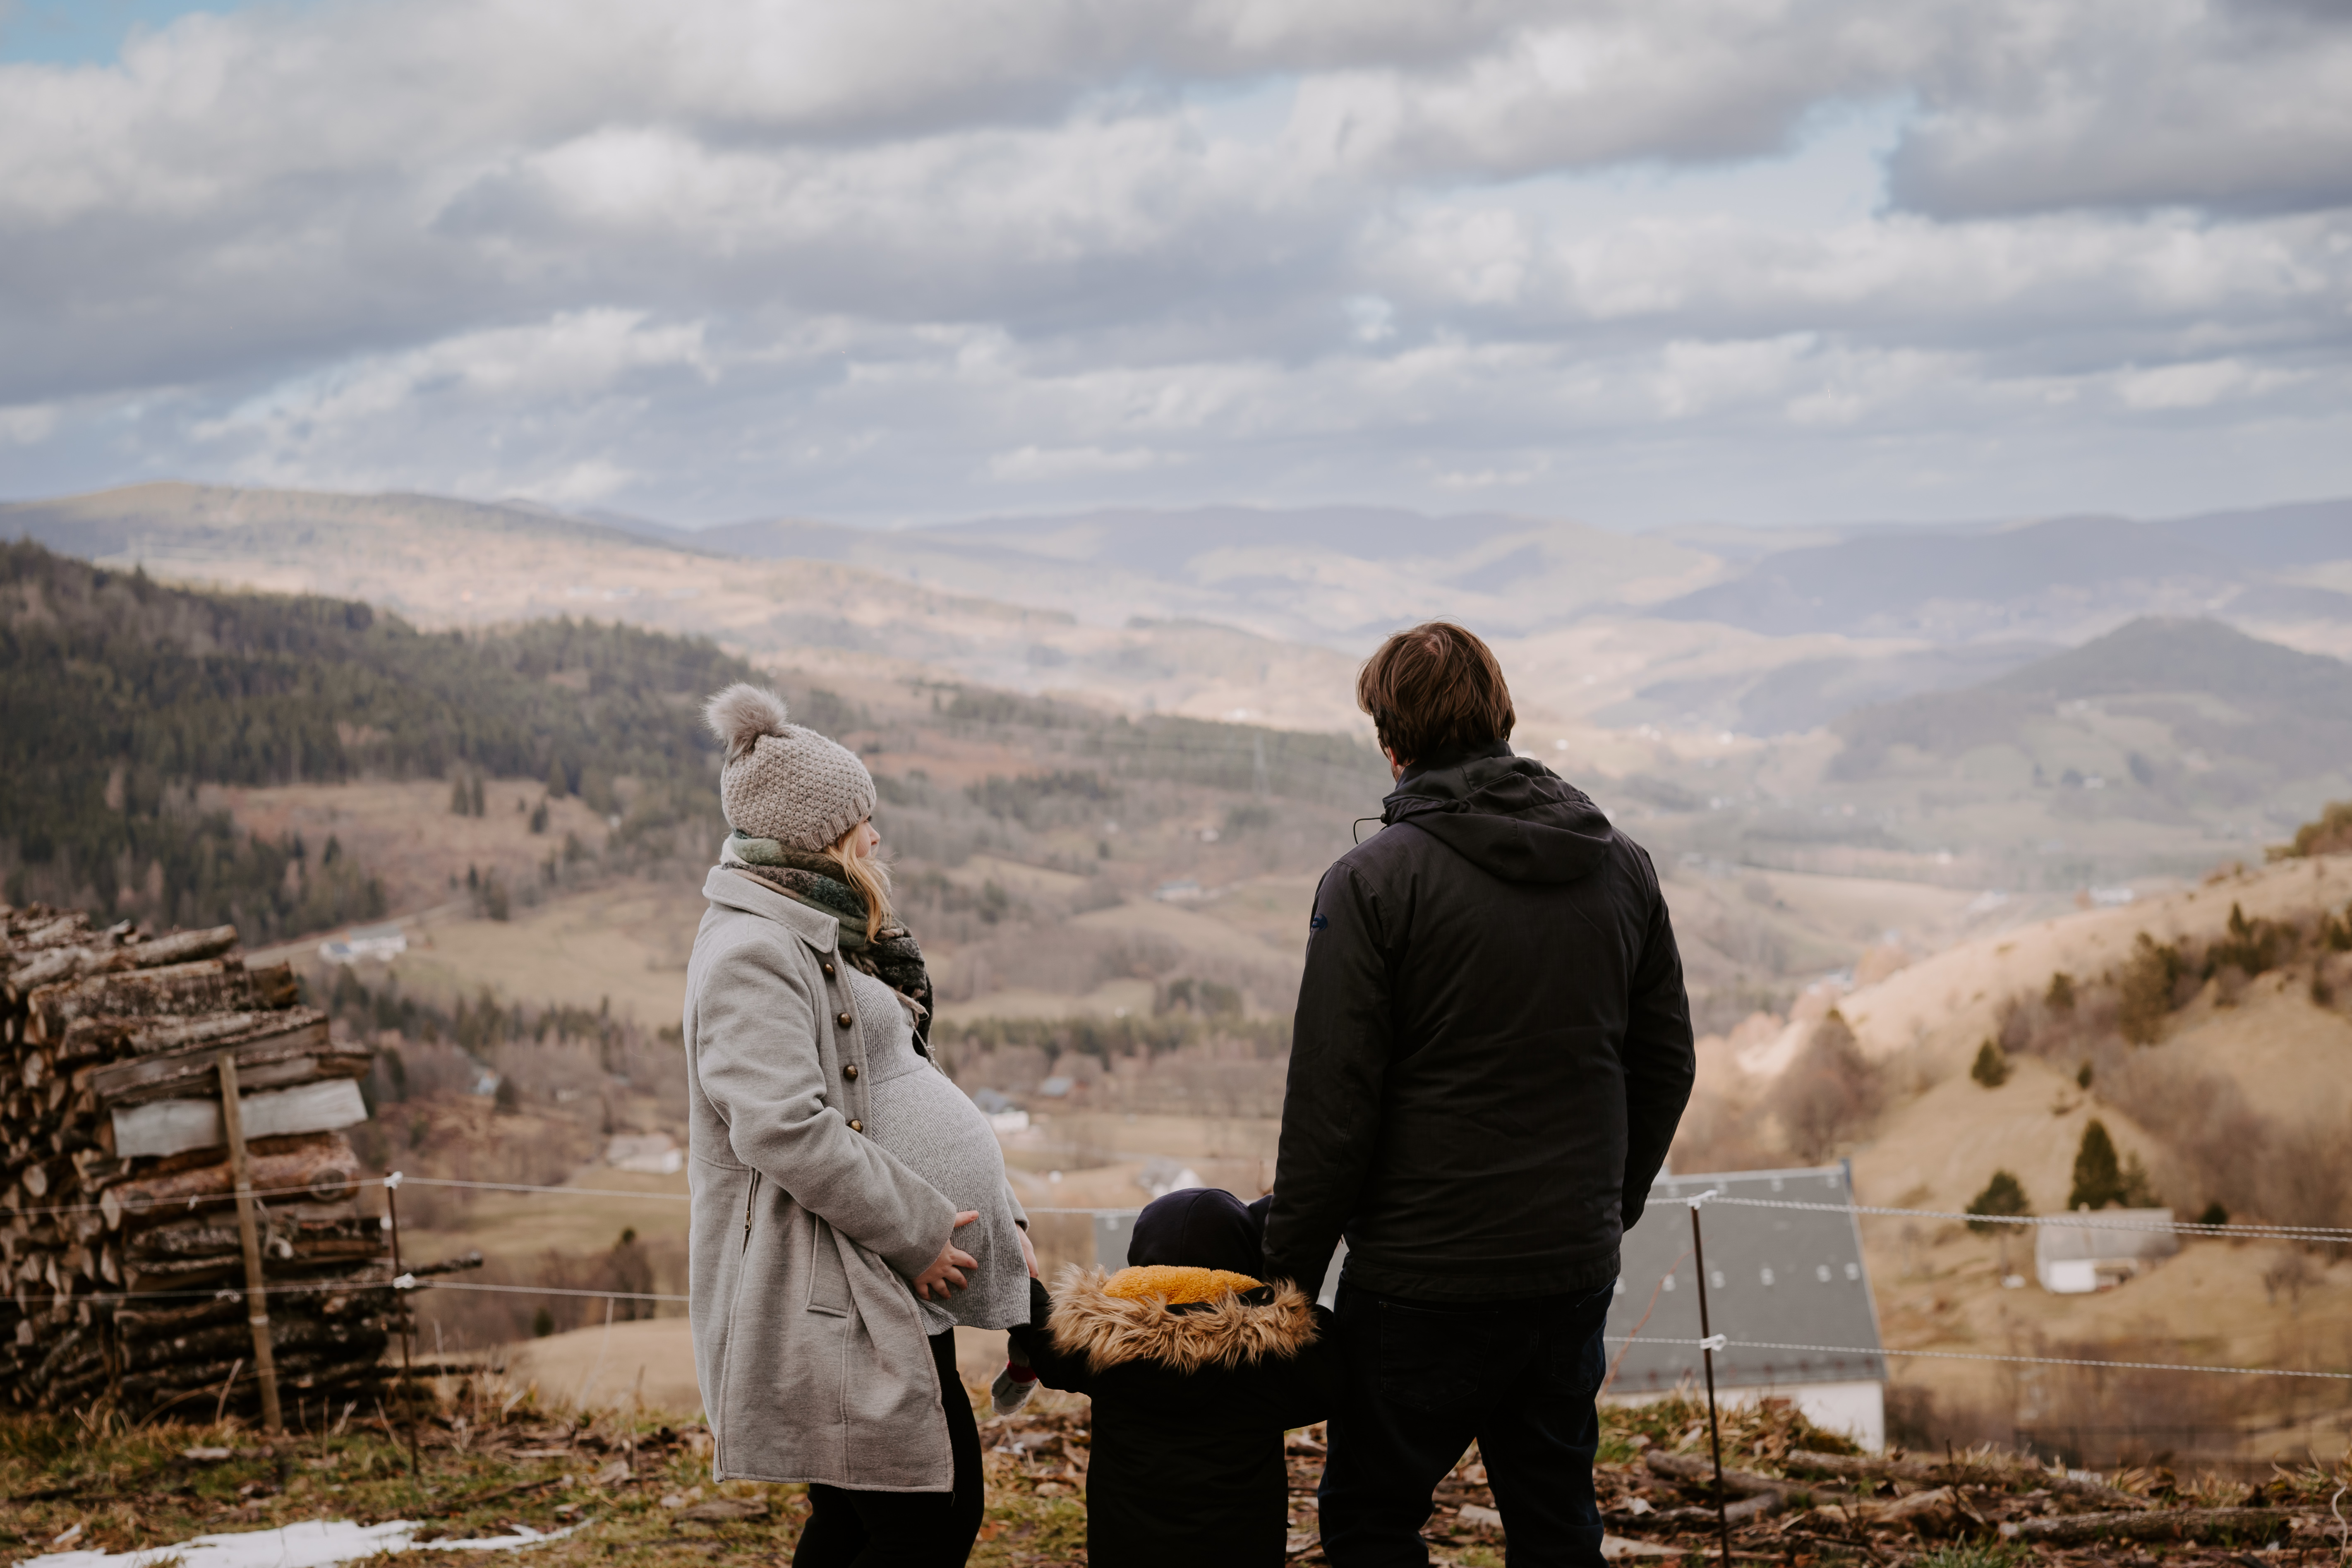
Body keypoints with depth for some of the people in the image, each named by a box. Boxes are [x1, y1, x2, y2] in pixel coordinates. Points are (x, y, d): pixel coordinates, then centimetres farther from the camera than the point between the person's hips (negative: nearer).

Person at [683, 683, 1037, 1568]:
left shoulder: (821, 941, 19)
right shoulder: (754, 953, -15)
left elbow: (903, 1097, 23)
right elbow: (785, 1130, -26)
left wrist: (996, 1215, 14)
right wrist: (919, 1232, -20)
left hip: (895, 1295, 10)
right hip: (837, 1303, -10)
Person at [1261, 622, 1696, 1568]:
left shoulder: (1371, 884, -13)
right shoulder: (1622, 868, 5)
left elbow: (1333, 1101, -13)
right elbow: (1666, 1064, 12)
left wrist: (1289, 1264, -3)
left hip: (1423, 1280, -5)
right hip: (1576, 1270, 6)